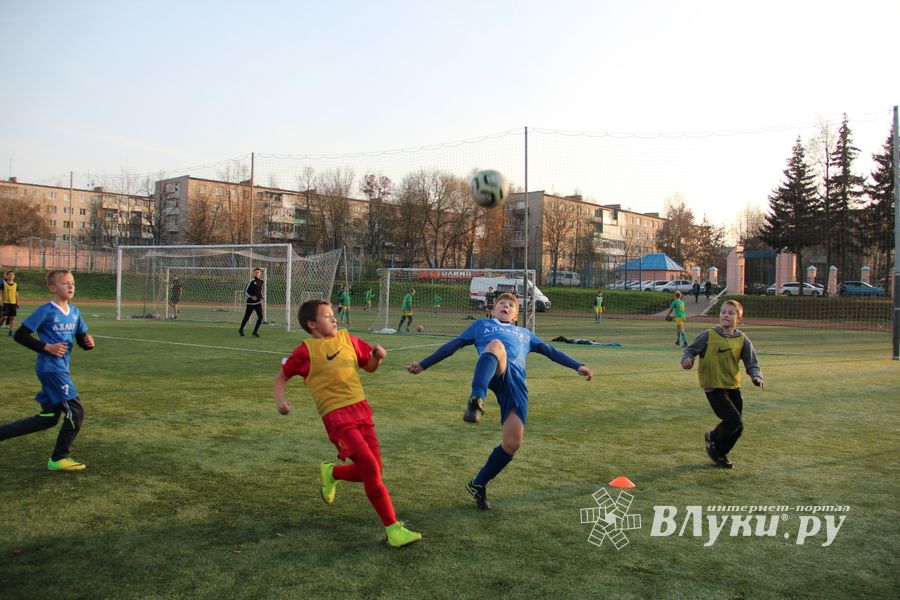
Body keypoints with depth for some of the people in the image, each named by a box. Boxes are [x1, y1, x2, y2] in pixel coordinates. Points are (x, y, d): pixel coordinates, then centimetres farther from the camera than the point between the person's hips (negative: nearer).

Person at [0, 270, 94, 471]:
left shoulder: (75, 312, 10)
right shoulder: (46, 311, -11)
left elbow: (81, 339, 17)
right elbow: (20, 335, -10)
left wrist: (88, 342, -6)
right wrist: (47, 347, -17)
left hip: (61, 370, 8)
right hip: (51, 369, -8)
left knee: (48, 419, 14)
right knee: (76, 411, -9)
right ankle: (59, 459, 4)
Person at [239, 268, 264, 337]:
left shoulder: (262, 282, 7)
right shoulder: (251, 281, -9)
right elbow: (245, 291, -8)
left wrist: (261, 297, 10)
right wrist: (251, 297, -21)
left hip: (258, 302, 4)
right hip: (250, 302, -4)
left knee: (260, 316, -10)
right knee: (246, 317, 7)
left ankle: (255, 331, 2)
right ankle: (241, 329, 30)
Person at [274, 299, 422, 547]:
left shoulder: (347, 338, 11)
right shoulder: (306, 351, -3)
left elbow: (369, 367, 21)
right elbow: (282, 376, 8)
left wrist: (377, 356, -1)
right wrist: (280, 400, -9)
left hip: (361, 409, 6)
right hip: (336, 415, -6)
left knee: (370, 472, 9)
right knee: (371, 469, -14)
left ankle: (331, 473, 39)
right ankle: (393, 530, -7)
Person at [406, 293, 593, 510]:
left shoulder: (525, 333, 40)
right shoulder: (482, 325, 33)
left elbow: (549, 350, 35)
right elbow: (452, 345, 30)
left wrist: (578, 365, 23)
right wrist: (423, 364, 25)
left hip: (517, 382, 3)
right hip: (494, 374, -3)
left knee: (513, 443, -9)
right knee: (496, 344, -39)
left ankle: (478, 484, 13)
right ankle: (476, 400, -60)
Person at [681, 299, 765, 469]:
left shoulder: (742, 340, 0)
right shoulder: (709, 336, -8)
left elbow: (752, 363, 4)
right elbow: (691, 349, -1)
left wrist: (757, 377, -15)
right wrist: (687, 359, -22)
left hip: (733, 387, 5)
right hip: (714, 387, -5)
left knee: (737, 428, 9)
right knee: (735, 421, -15)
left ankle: (720, 453, 34)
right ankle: (712, 438, 14)